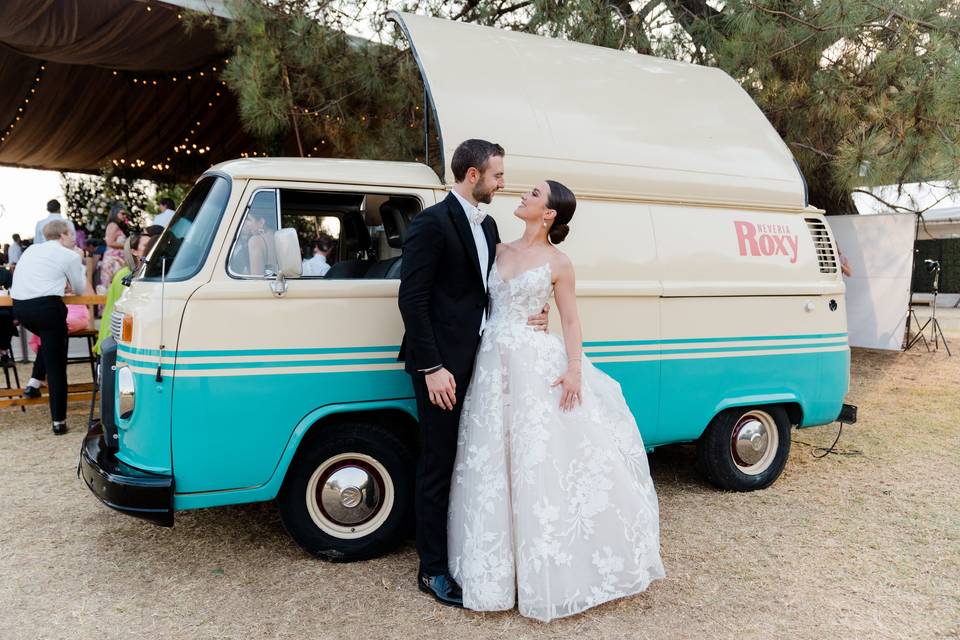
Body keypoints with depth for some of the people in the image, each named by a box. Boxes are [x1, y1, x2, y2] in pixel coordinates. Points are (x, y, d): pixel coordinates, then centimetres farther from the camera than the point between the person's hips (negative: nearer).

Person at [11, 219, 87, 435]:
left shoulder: (31, 250, 22)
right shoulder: (70, 256, 5)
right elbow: (80, 290, 14)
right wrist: (79, 262, 24)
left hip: (19, 306, 6)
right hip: (46, 306, -6)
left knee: (48, 339, 34)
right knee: (56, 365, 1)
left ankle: (34, 383, 22)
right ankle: (58, 421, 4)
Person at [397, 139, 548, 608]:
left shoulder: (487, 226, 14)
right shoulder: (432, 223, -12)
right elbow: (410, 299, -16)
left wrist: (528, 318, 0)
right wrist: (432, 367, -19)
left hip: (476, 362, 8)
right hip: (442, 365, -8)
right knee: (438, 465, 2)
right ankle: (433, 571, 17)